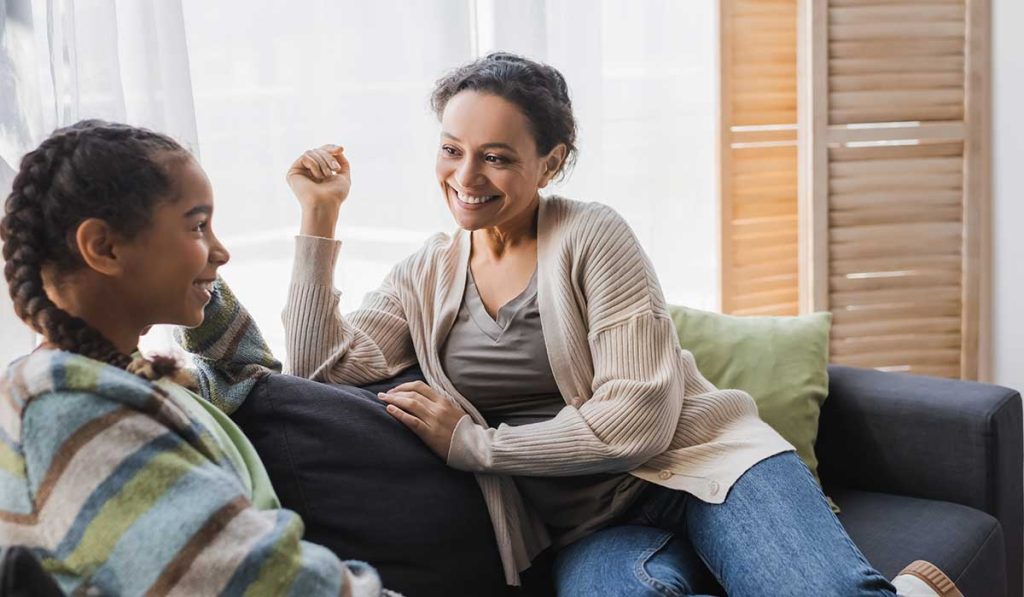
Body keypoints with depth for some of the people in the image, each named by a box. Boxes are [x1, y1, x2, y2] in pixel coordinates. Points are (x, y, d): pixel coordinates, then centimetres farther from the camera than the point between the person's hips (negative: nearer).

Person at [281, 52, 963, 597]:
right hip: (594, 524, 4)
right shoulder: (426, 277, 12)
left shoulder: (593, 237, -4)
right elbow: (317, 367, 1)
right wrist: (320, 217, -1)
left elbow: (639, 420, -11)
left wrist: (471, 444, -9)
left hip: (701, 460, -3)